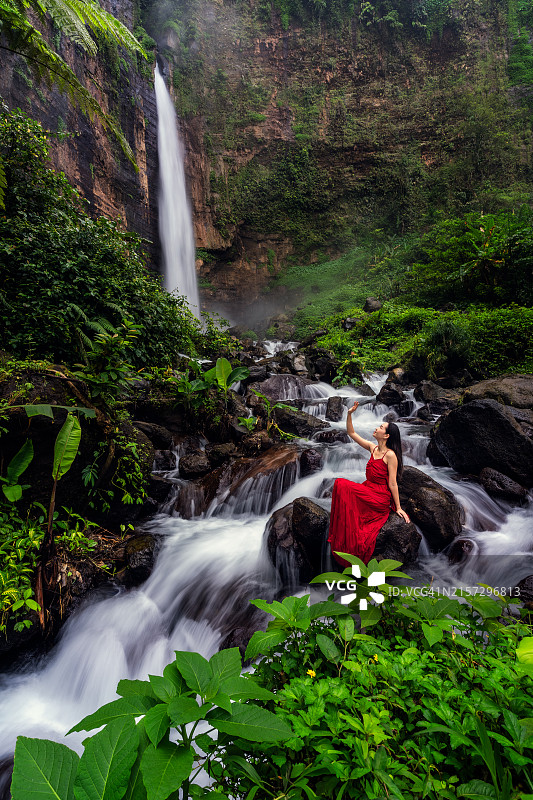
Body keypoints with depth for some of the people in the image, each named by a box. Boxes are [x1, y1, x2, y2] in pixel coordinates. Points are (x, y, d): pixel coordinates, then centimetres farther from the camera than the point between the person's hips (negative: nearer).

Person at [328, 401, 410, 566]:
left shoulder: (390, 455, -13)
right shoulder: (372, 448, 8)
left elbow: (392, 484, -13)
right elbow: (351, 433, 14)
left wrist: (398, 508, -8)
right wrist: (349, 414, 2)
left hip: (381, 498, -7)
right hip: (368, 492, 7)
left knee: (341, 484, -24)